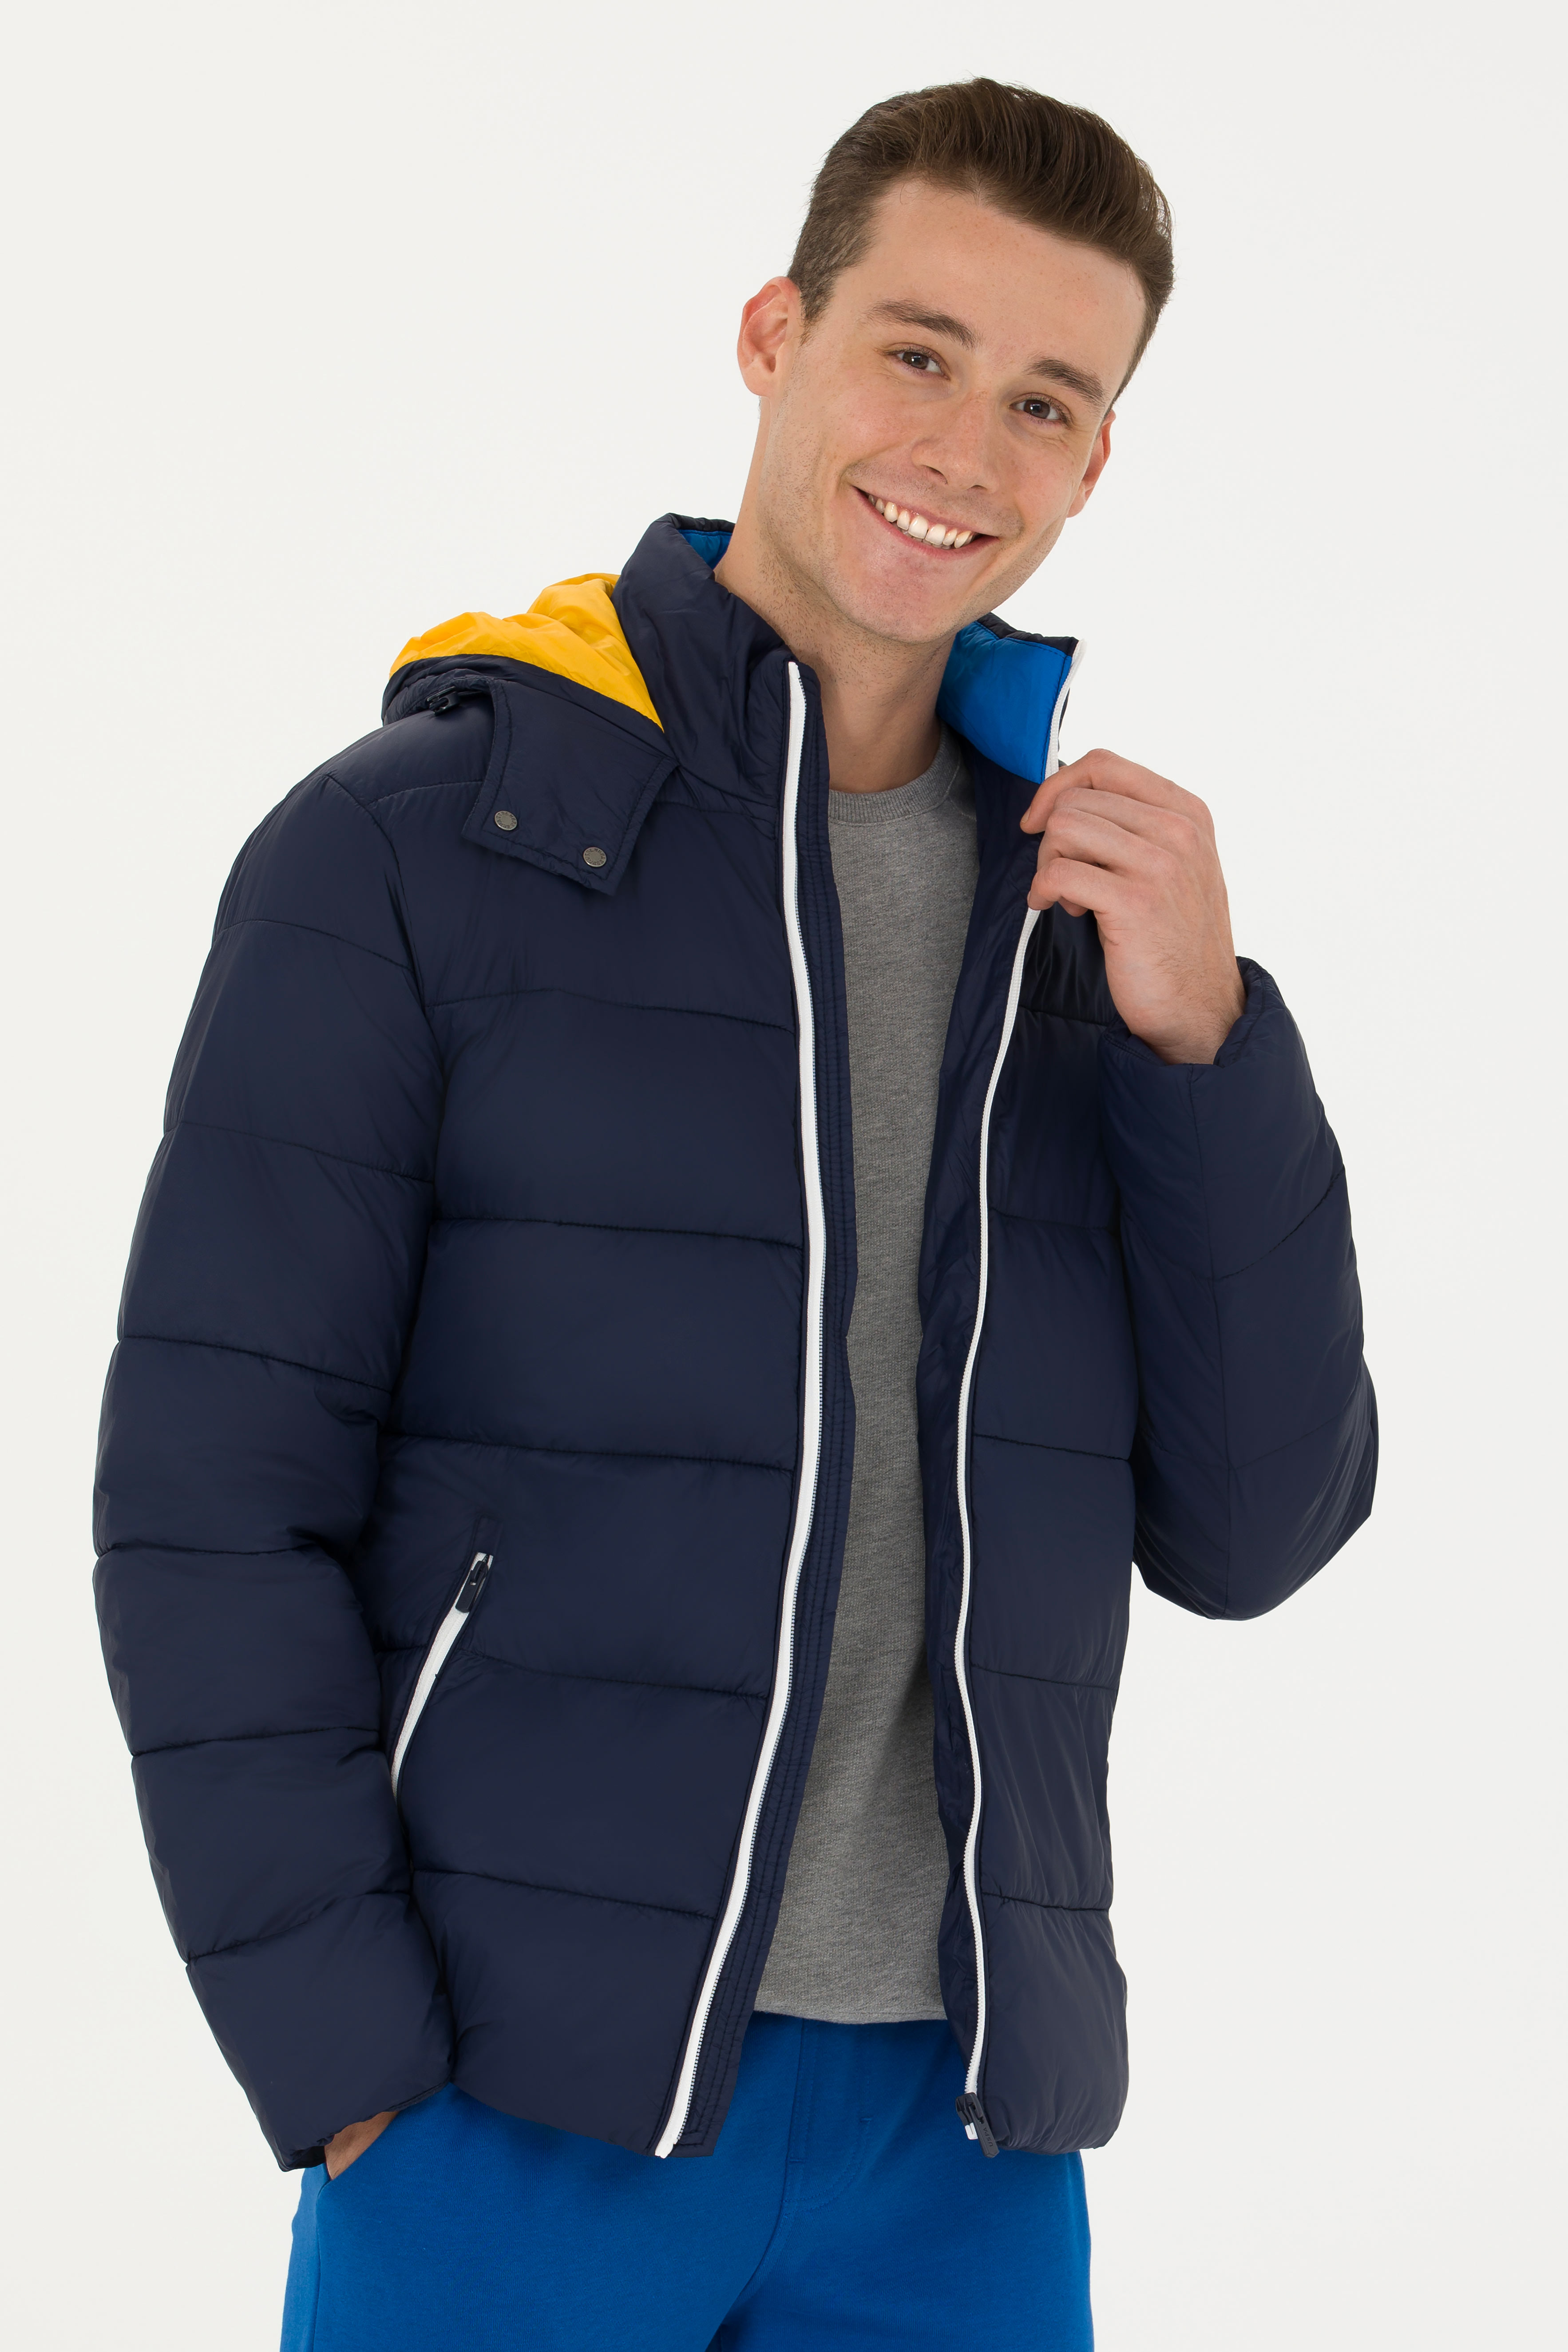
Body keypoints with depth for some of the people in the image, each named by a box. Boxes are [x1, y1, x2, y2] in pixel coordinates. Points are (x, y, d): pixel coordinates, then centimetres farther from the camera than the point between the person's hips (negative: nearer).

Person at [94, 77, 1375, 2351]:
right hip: (513, 2102, -4)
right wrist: (360, 2080, -11)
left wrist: (1200, 1038, -6)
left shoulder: (1089, 918, 9)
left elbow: (1250, 1535, 5)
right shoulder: (410, 845, -4)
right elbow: (211, 1503, -6)